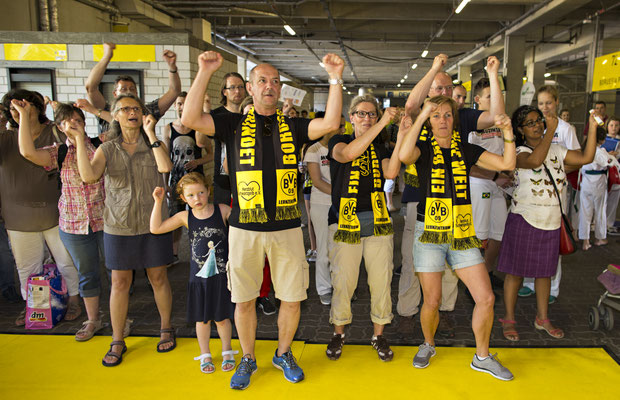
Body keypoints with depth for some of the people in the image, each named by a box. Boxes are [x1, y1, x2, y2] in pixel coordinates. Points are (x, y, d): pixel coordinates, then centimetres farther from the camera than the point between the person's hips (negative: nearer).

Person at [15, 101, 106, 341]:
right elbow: (28, 152, -16)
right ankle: (93, 320, 31)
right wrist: (23, 116, -14)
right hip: (73, 224, 2)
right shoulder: (59, 153, 0)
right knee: (86, 272, 15)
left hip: (105, 220, -2)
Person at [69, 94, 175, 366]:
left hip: (153, 224, 0)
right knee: (120, 283, 8)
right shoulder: (107, 149, 1)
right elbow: (88, 176, -17)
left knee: (158, 278, 10)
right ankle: (117, 341, 23)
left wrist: (150, 132, -19)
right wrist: (79, 140, -17)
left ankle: (166, 329, 30)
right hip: (118, 227, 1)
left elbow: (166, 167, -22)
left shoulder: (153, 145, 1)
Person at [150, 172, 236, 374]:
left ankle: (227, 351, 34)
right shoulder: (185, 217, -2)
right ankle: (205, 355, 34)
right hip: (198, 276, 1)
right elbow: (155, 229, -5)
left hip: (221, 275, -1)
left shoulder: (222, 210, -6)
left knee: (222, 317, 11)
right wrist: (158, 202, -11)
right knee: (202, 319, 13)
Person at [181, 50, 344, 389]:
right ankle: (248, 359, 32)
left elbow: (330, 123, -8)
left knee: (292, 298, 9)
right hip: (244, 228, -1)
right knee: (244, 299, 10)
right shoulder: (234, 124, 5)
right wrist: (205, 72, -12)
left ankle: (283, 354, 33)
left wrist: (336, 79, -13)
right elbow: (191, 119, -8)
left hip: (287, 228, 1)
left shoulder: (293, 126, 8)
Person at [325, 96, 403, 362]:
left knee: (381, 280, 4)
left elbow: (391, 173, -7)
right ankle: (338, 332, 22)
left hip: (378, 220, 3)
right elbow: (348, 153, -21)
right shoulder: (338, 141, 5)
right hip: (344, 220, -3)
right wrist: (383, 124, -22)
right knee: (343, 281, 0)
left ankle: (378, 334, 22)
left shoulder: (380, 149, 15)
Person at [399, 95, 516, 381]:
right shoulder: (423, 148, -1)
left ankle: (482, 357, 23)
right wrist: (421, 116, -23)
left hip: (462, 234, 3)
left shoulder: (466, 149, 9)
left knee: (486, 298, 0)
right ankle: (428, 344, 34)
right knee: (432, 302, 3)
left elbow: (507, 164, 4)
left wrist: (508, 132, -10)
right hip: (429, 233, -3)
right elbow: (404, 155, -26)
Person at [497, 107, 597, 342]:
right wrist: (551, 131, -27)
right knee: (515, 271, 3)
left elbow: (586, 157, 0)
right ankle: (509, 320, 17)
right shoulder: (520, 153, -10)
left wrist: (593, 127, -5)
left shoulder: (557, 150, 7)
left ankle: (542, 318, 32)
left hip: (551, 222, 5)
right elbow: (535, 160, -32)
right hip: (524, 220, -5)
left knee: (544, 271, 16)